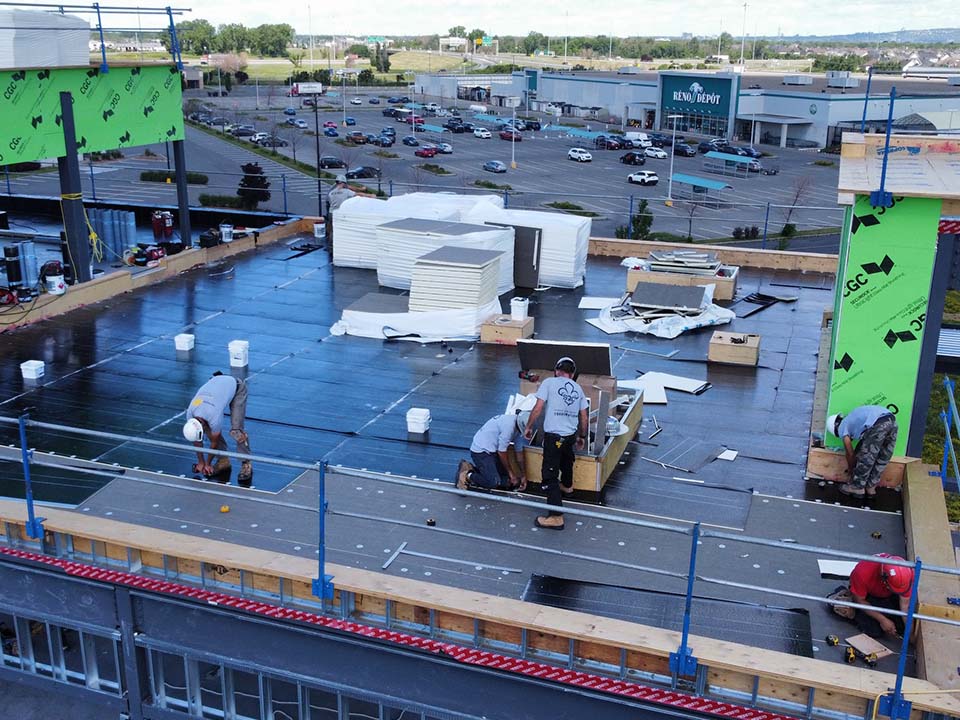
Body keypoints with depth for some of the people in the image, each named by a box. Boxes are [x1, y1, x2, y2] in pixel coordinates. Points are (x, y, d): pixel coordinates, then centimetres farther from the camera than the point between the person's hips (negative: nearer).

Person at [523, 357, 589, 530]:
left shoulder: (549, 383, -3)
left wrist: (529, 427, 4)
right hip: (571, 434, 6)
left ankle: (556, 517, -11)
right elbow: (584, 417, 13)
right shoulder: (578, 389, 12)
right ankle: (567, 485, 62)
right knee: (566, 459, 35)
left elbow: (538, 408, -9)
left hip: (554, 435, -6)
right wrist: (582, 437, 27)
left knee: (549, 475, -5)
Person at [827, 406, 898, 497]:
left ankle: (857, 487, 18)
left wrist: (851, 470, 33)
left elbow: (850, 453, 18)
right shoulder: (850, 419, 37)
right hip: (891, 421, 8)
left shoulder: (842, 427, 15)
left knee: (865, 458, 8)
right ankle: (871, 487, 28)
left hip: (877, 424, -8)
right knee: (881, 460, 19)